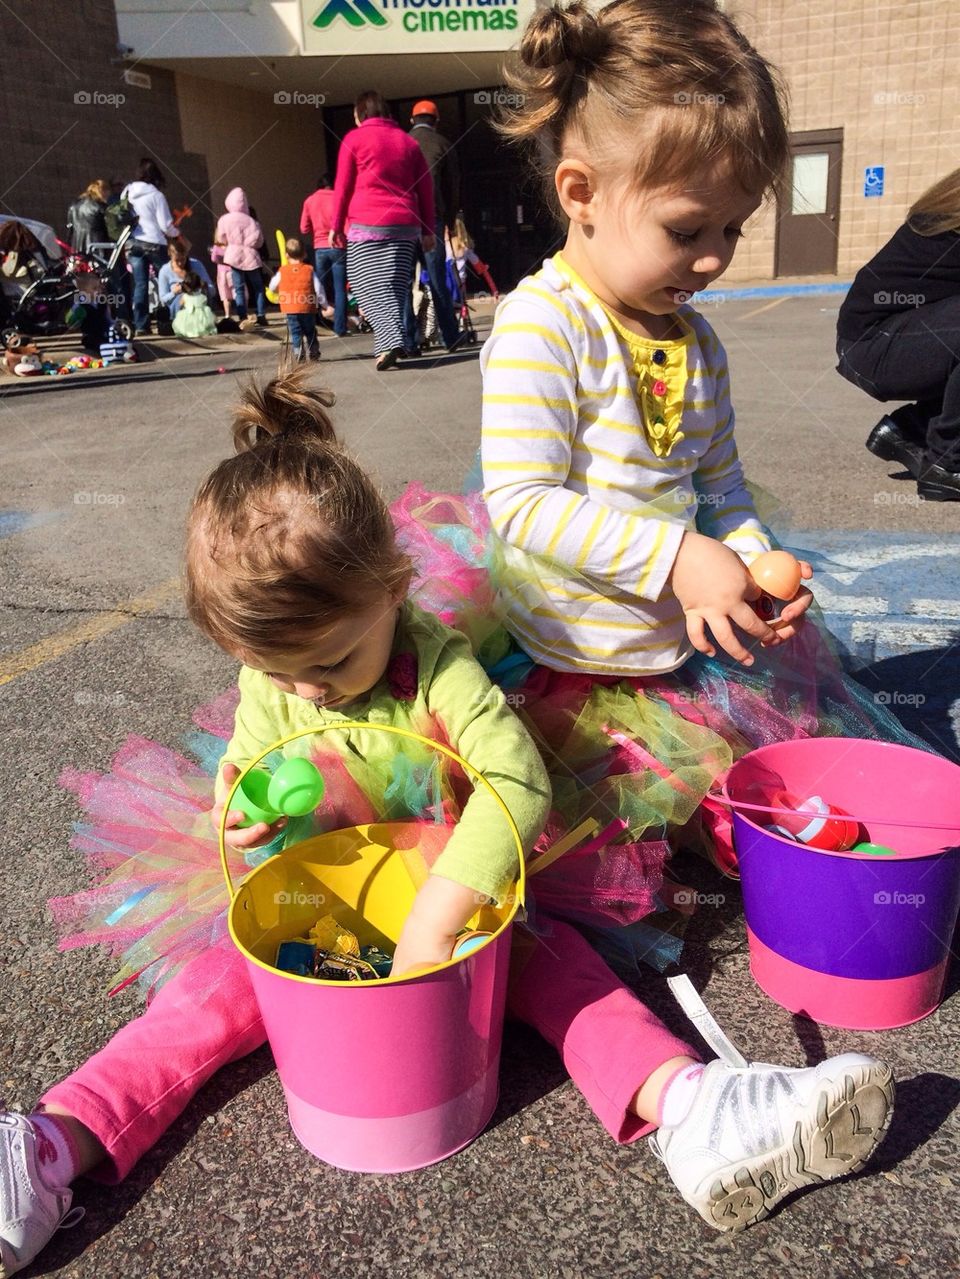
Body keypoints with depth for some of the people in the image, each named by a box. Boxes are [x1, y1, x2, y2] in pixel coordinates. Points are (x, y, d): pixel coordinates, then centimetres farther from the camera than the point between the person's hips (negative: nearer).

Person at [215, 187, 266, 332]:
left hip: (234, 256, 1)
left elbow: (221, 240, 3)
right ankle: (261, 316, 3)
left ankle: (243, 318, -4)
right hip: (250, 256, -1)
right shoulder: (250, 220, -5)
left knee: (239, 288, 4)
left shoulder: (224, 220, -3)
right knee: (257, 286, 10)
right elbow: (258, 240, -4)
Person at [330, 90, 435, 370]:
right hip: (405, 225, 4)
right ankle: (388, 345, 5)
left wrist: (336, 226, 6)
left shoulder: (354, 139, 5)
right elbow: (426, 189, 14)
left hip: (367, 224, -4)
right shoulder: (408, 141, 17)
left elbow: (343, 187, 2)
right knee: (396, 287, 6)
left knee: (366, 285, -4)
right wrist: (428, 229, 16)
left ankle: (390, 340, -23)